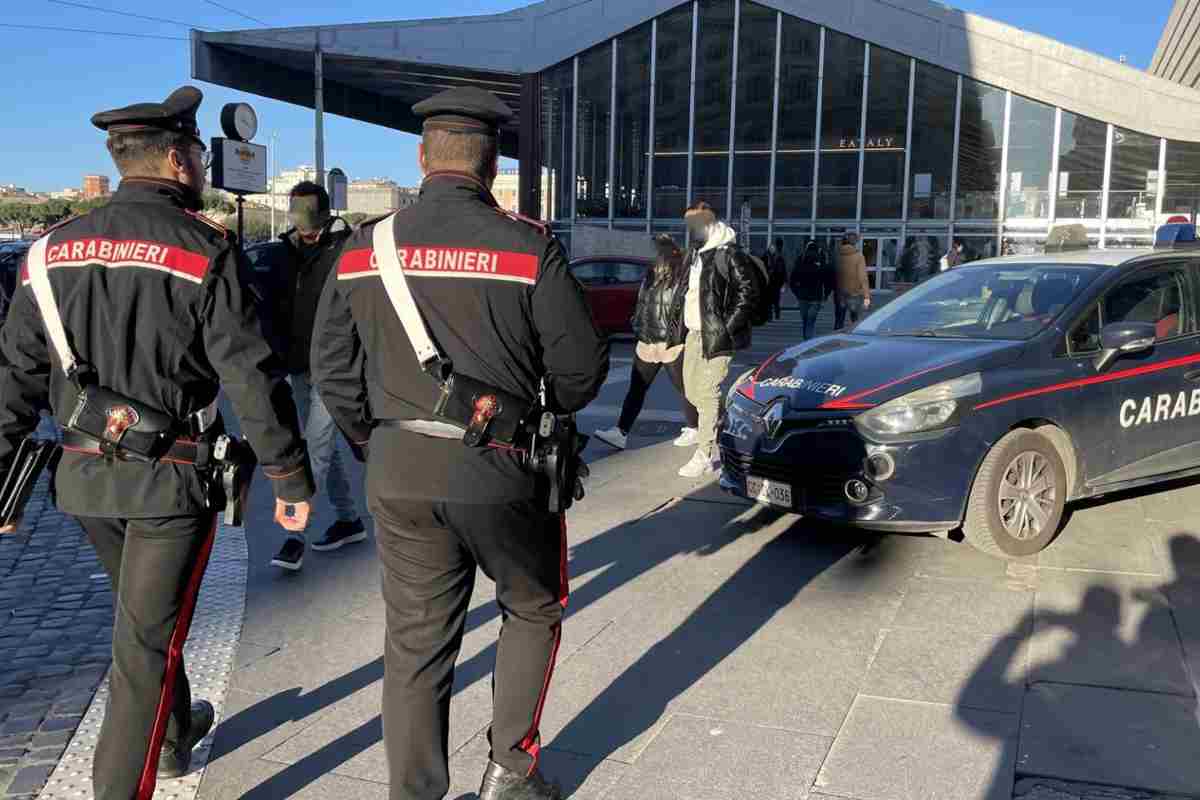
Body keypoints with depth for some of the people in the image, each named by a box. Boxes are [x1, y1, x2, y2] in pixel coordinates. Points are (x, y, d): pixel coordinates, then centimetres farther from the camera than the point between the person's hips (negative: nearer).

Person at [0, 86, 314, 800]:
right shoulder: (204, 250, -12)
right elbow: (252, 378, -15)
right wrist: (292, 479, -7)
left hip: (85, 475, 6)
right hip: (173, 475, -6)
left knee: (144, 613, 26)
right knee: (146, 641, 3)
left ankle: (174, 736, 46)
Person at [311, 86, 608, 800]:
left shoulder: (364, 249, 1)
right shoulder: (529, 245, -10)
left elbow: (332, 370, 6)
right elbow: (582, 365, -7)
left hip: (399, 474, 3)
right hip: (501, 471, -3)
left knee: (416, 642, 14)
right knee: (534, 611, 21)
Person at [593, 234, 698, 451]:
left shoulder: (683, 279, -11)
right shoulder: (651, 275, 12)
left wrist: (676, 336, -19)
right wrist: (638, 326, 15)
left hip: (671, 344, -7)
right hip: (647, 343, 7)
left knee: (683, 388, 7)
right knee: (636, 388, 5)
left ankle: (693, 429, 22)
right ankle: (621, 432, 5)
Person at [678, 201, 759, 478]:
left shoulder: (729, 254, -12)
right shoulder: (694, 253, 15)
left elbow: (749, 292, -15)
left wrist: (728, 326, -17)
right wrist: (685, 323, 15)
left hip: (716, 336, -9)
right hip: (694, 333, 9)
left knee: (707, 393, -9)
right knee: (691, 390, 14)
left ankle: (704, 457, -4)